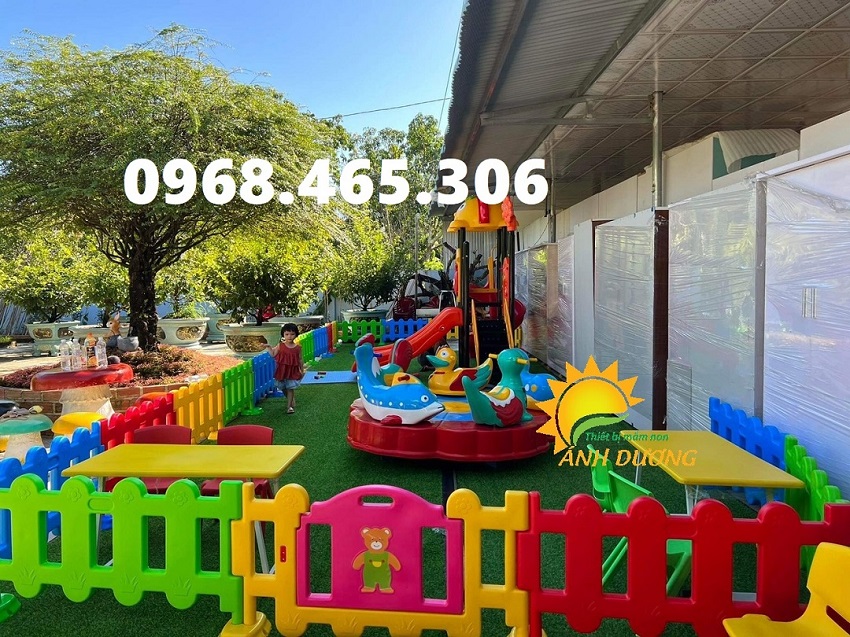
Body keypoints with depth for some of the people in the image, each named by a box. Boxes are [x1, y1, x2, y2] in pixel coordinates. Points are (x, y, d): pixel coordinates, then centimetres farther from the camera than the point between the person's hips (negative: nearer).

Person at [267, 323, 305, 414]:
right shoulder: (280, 346, -5)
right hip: (282, 371, 2)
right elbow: (273, 355, 3)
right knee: (284, 388, 15)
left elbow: (300, 360, 2)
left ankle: (289, 406, 5)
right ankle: (292, 400, 39)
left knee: (290, 389, -3)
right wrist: (268, 347, -10)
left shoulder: (297, 348, -6)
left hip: (293, 371, -2)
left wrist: (302, 371, 3)